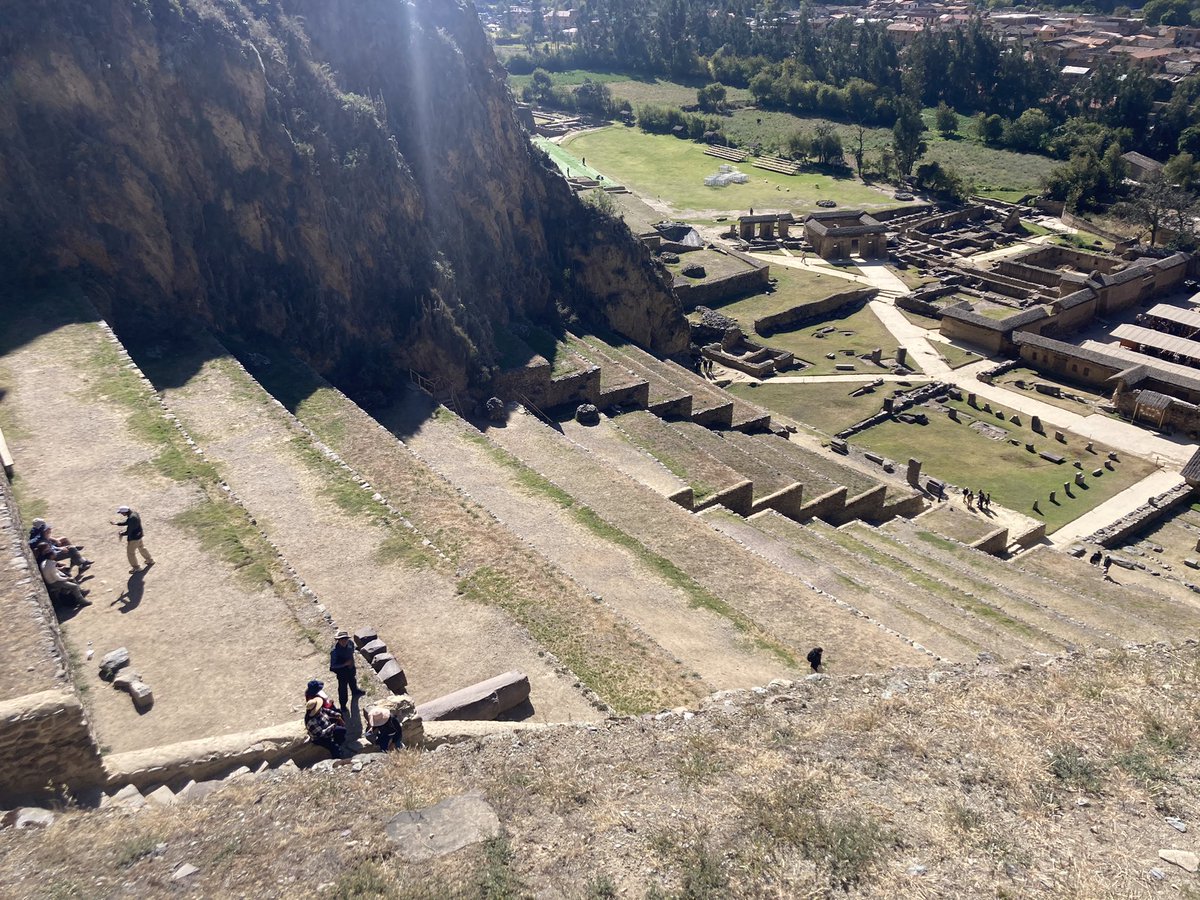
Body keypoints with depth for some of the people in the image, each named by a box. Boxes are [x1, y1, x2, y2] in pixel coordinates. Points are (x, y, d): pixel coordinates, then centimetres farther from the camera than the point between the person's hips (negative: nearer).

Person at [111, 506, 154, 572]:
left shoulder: (132, 518, -33)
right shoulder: (134, 513, -3)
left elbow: (128, 532, -28)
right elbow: (126, 523, 12)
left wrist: (121, 534, -11)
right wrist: (115, 523, 8)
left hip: (133, 538, -10)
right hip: (138, 535, 10)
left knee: (130, 552, 8)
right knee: (141, 547, 29)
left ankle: (136, 567, 22)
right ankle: (150, 560, 47)